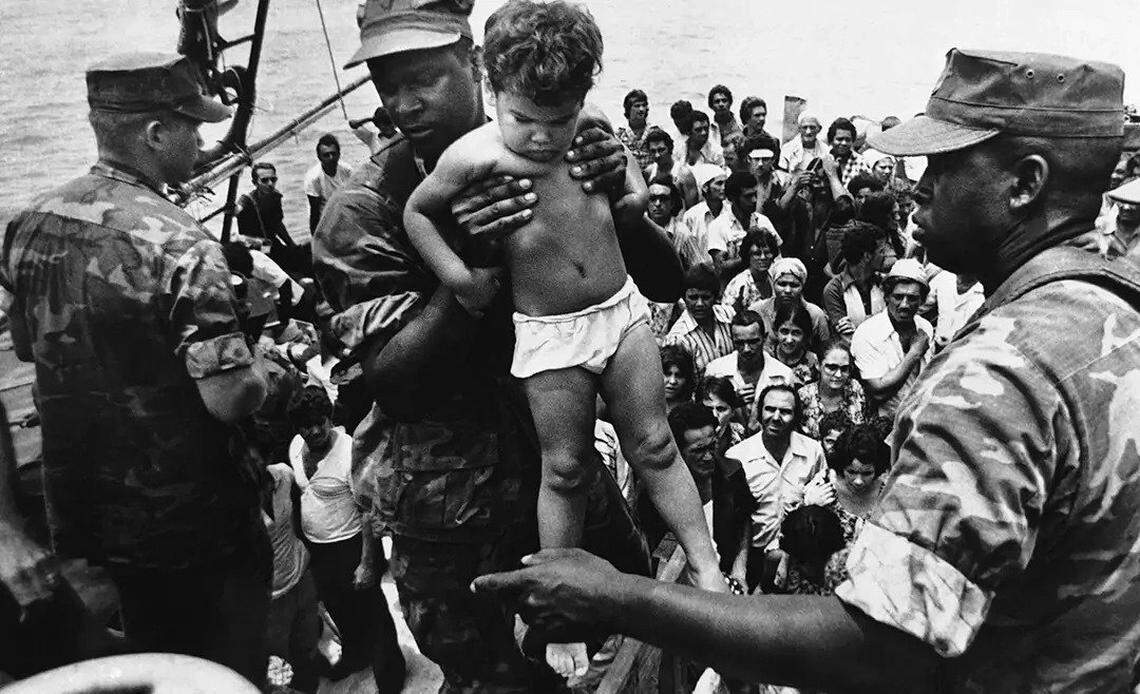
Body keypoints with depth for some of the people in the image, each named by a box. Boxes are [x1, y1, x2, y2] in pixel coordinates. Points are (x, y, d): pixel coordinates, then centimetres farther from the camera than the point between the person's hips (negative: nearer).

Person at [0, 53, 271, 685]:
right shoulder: (178, 245, -25)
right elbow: (230, 398, -28)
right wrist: (266, 366, -7)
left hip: (78, 517, 7)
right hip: (191, 528, -7)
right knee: (224, 677, 15)